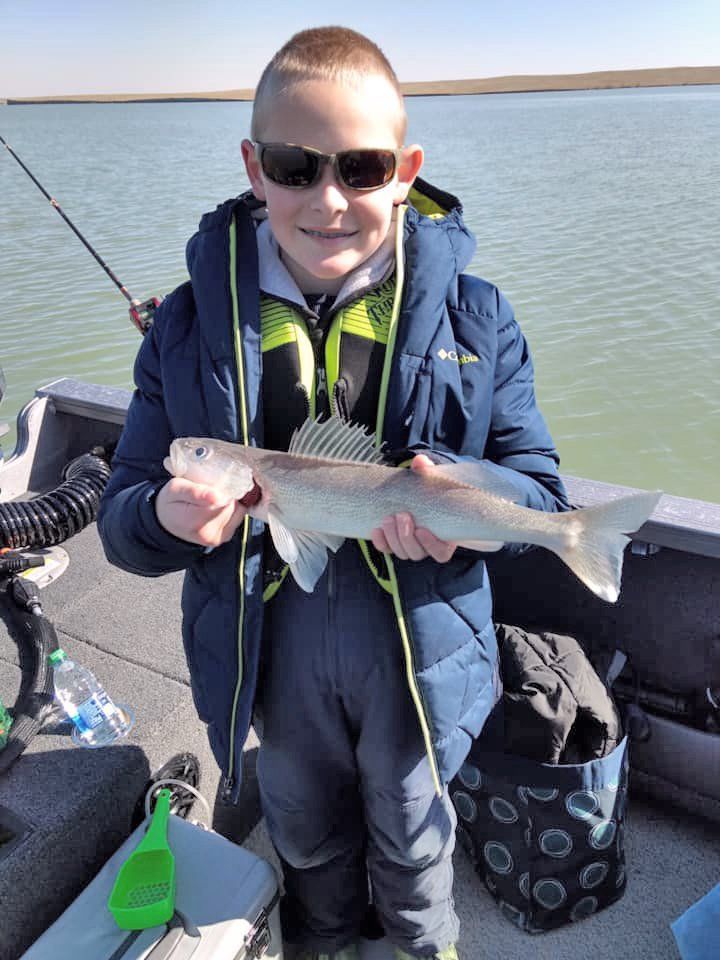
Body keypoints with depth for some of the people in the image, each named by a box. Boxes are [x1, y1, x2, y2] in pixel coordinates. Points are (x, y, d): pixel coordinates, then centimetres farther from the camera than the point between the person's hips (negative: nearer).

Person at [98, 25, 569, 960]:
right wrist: (168, 517, -31)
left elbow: (540, 487, -7)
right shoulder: (190, 324, -10)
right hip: (271, 651, 2)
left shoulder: (473, 318, -12)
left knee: (412, 833, 28)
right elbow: (121, 520, -7)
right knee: (304, 836, 30)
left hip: (417, 647, -1)